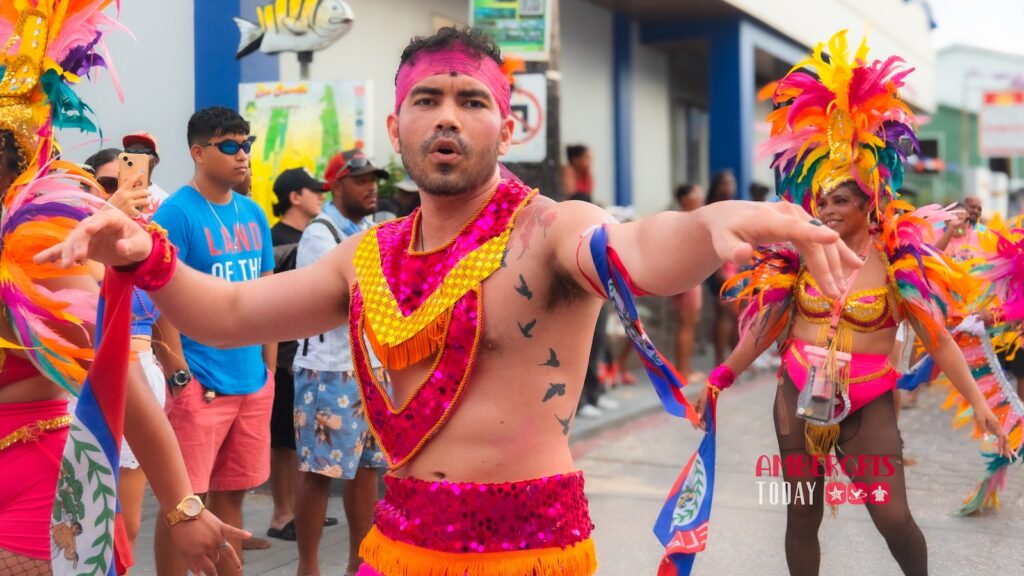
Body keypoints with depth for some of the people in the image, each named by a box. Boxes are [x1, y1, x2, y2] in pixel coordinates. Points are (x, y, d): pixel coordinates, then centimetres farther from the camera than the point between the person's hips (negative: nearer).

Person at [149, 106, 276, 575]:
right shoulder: (175, 213, -9)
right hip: (200, 385, -6)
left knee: (232, 496, 13)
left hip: (253, 383, 6)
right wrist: (180, 378, -15)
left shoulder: (253, 214, 11)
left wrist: (269, 369, 12)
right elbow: (161, 303, -12)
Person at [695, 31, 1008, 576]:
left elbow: (938, 340, -6)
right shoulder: (800, 254, 1)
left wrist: (978, 401, -11)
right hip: (798, 397, 3)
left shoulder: (897, 261, -6)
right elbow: (766, 324, 8)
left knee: (894, 517, -9)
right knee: (802, 516, 9)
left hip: (867, 405, -3)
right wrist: (723, 375, 6)